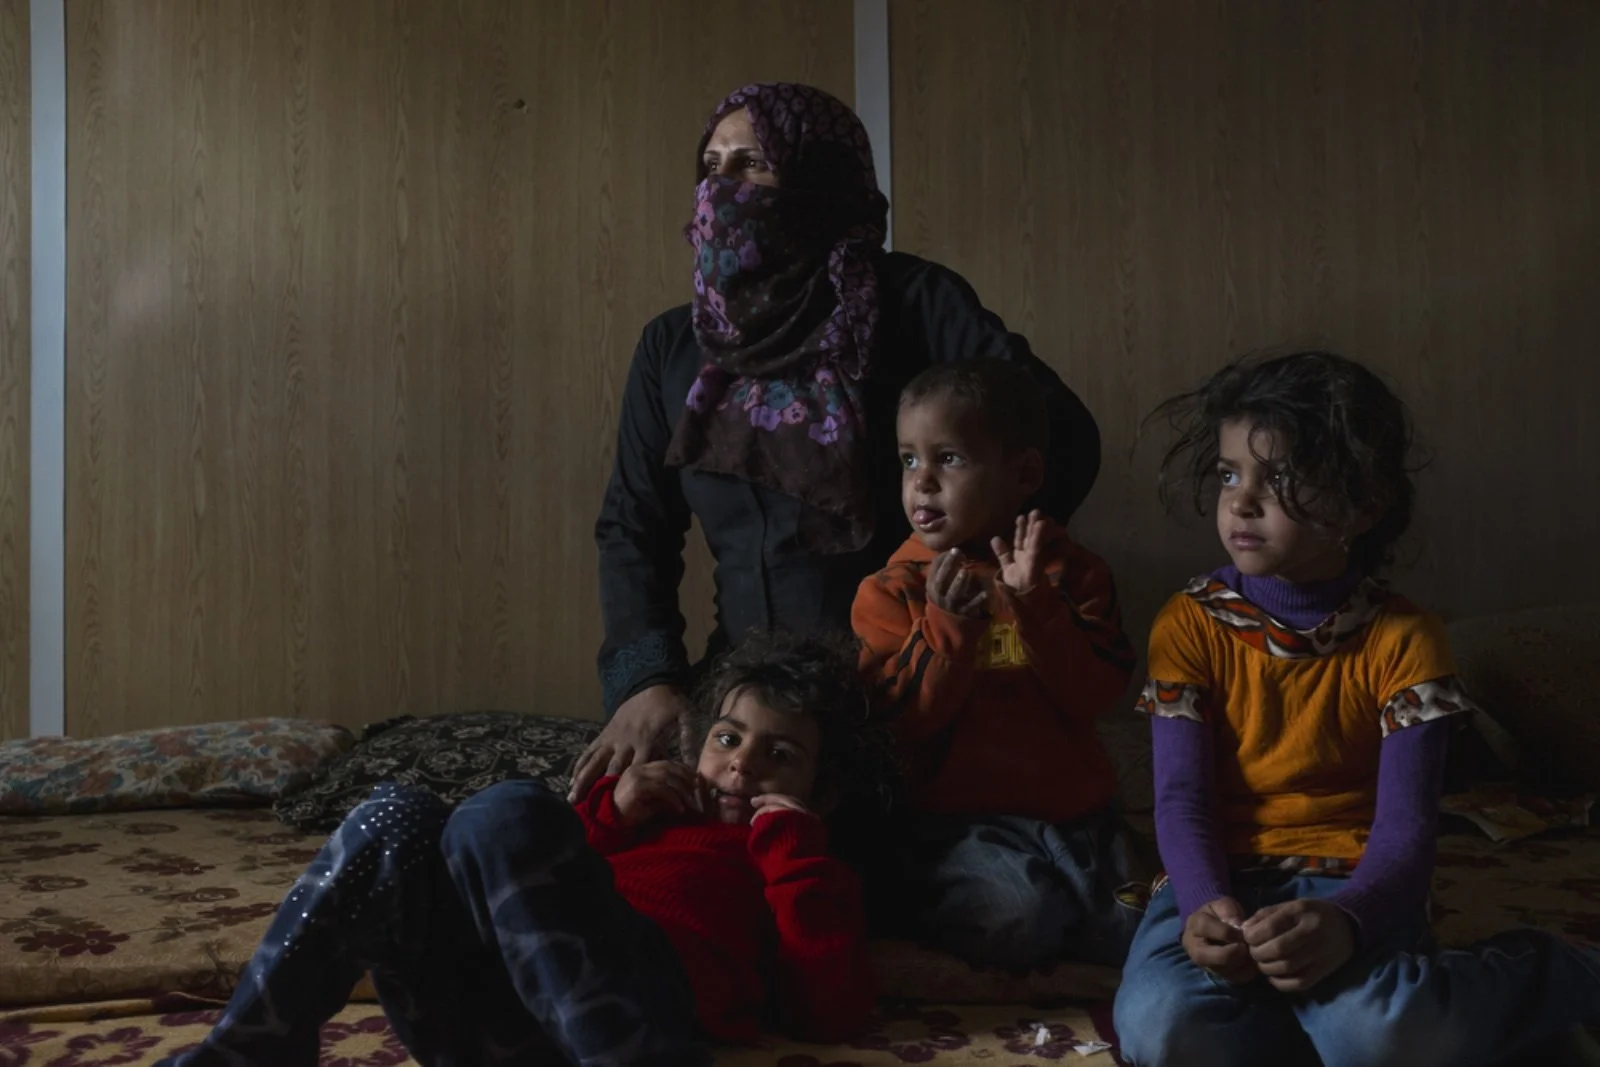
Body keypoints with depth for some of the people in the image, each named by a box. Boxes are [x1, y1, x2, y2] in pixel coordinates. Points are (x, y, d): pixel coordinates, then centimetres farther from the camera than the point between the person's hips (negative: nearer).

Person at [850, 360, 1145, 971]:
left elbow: (1096, 696, -4)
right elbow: (902, 722, -8)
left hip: (1073, 812, 3)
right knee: (1011, 923, -28)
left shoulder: (1070, 571, 7)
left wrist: (1034, 604, -15)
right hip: (955, 824, -3)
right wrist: (947, 624, -20)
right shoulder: (891, 593, 2)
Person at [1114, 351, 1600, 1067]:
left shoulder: (1402, 639, -2)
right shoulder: (1190, 625, 1)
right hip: (1224, 876, 1)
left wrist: (1346, 919, -31)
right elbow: (1182, 800, -5)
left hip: (1351, 879, 0)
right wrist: (1204, 907, -26)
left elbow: (1405, 826, -10)